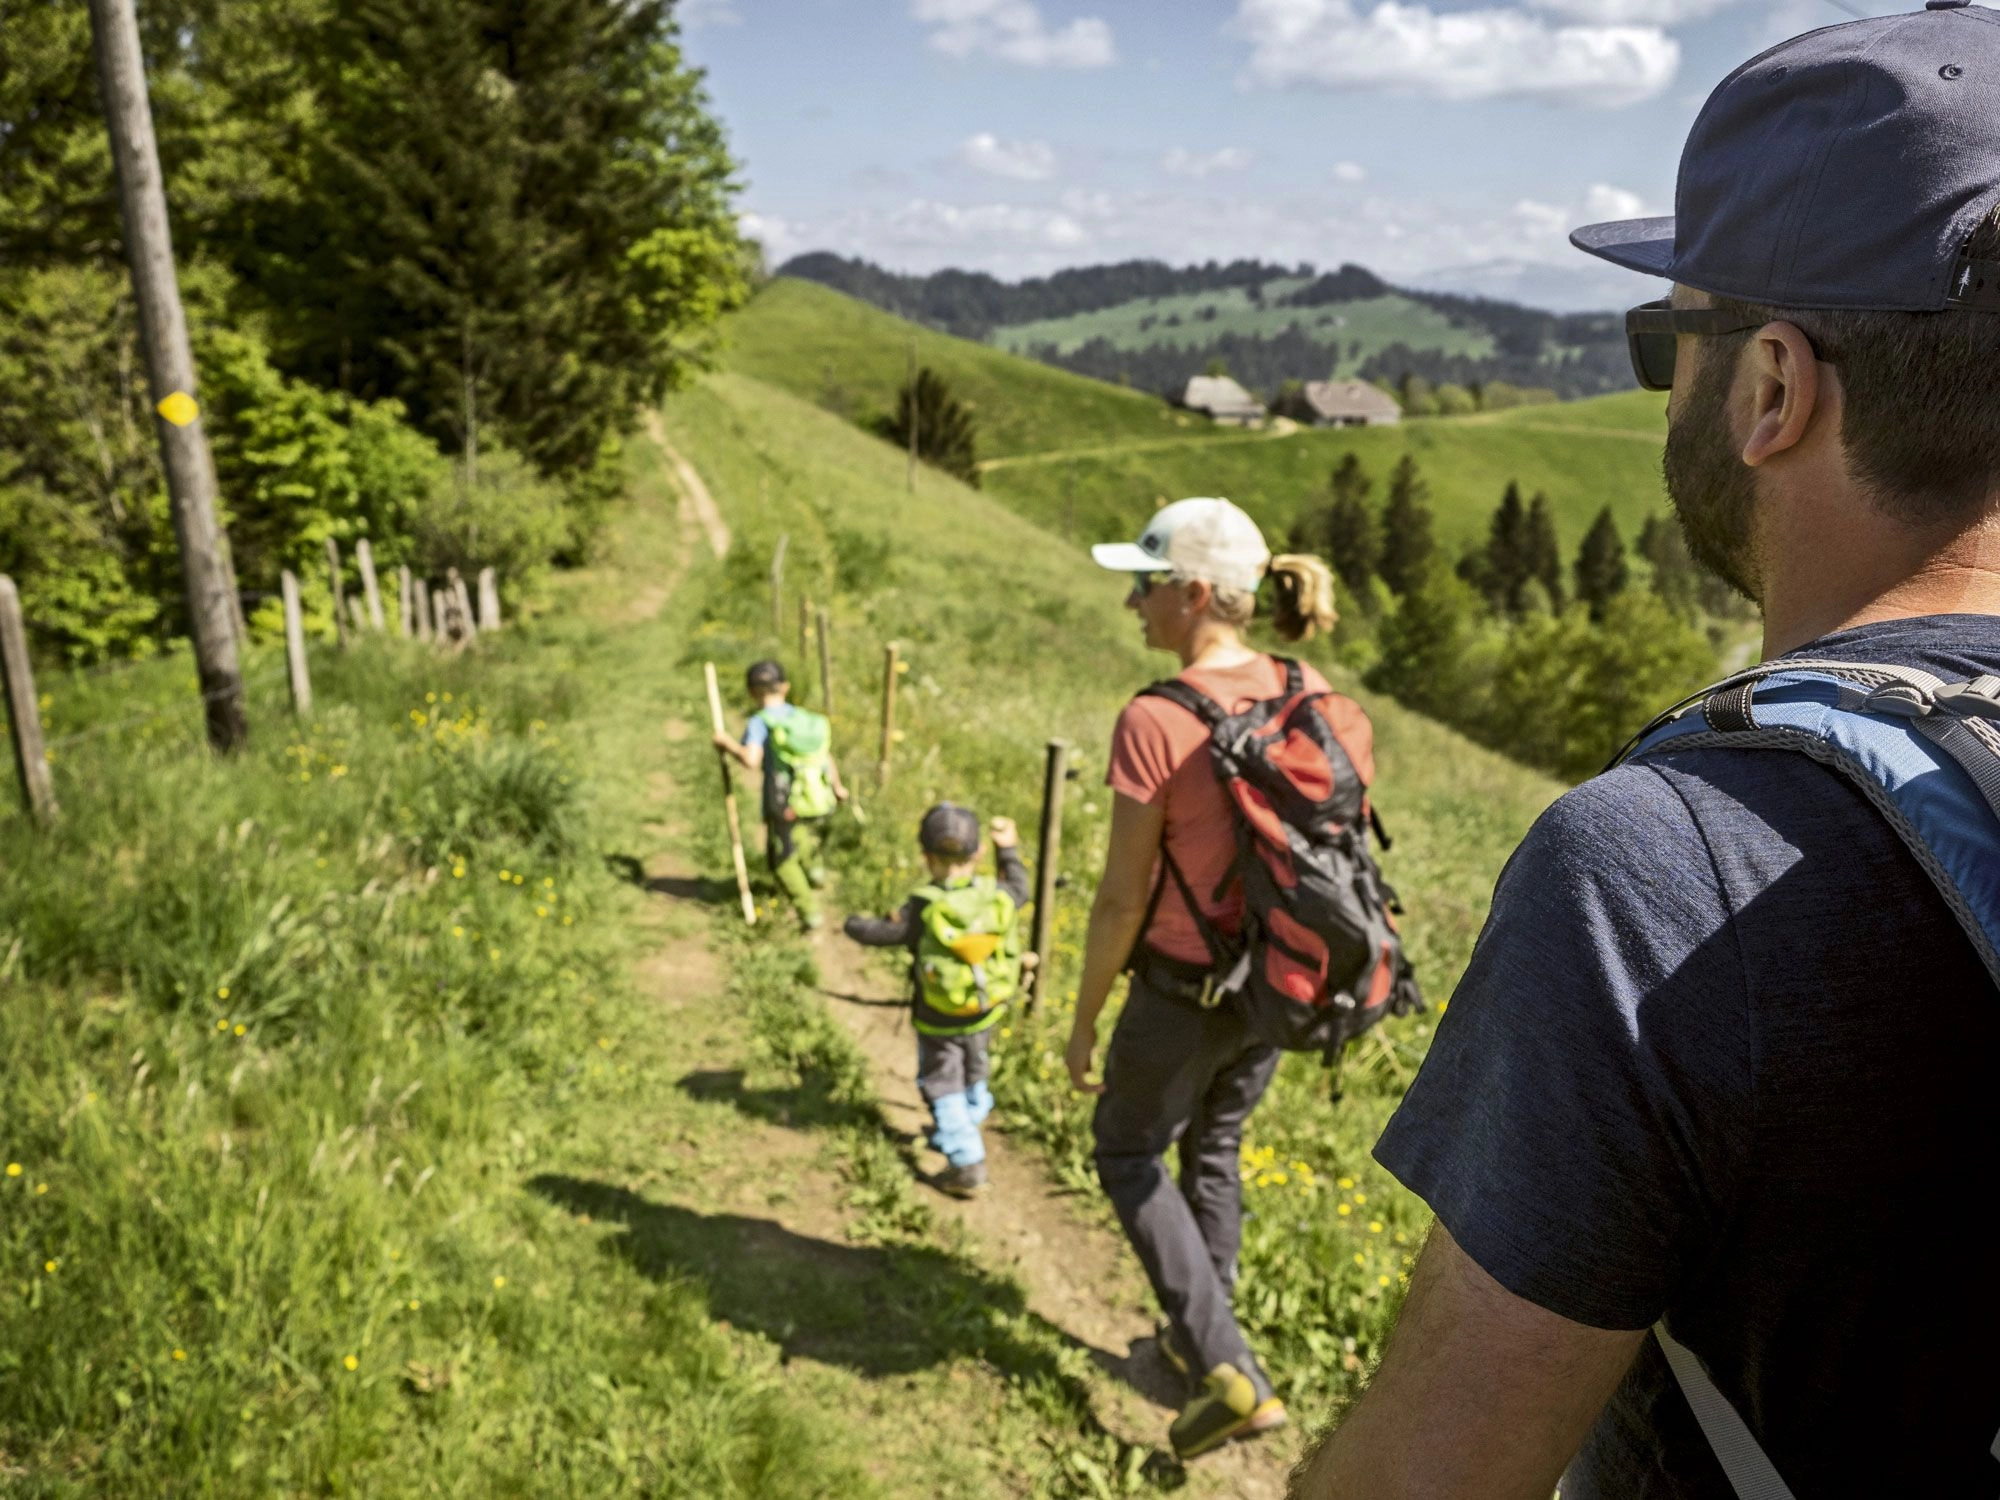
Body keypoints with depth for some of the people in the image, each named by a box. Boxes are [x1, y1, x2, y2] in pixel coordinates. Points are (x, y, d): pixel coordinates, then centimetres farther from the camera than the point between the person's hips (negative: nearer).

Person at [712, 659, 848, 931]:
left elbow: (751, 761, -23)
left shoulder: (759, 722, -8)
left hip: (784, 806, -5)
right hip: (819, 801, 5)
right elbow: (828, 759, 13)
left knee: (784, 860, 8)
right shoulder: (810, 720, 8)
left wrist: (728, 744, -5)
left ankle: (810, 911, 0)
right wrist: (837, 787, 30)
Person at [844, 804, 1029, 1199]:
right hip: (984, 1017, 5)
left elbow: (883, 933, -15)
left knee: (943, 1089, 7)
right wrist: (1009, 849, 25)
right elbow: (1018, 890, 11)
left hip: (936, 1022, -5)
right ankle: (963, 1131, 49)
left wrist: (855, 924, 7)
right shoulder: (998, 896, -13)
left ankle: (967, 1166, 3)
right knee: (974, 1077, 27)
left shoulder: (925, 908, -25)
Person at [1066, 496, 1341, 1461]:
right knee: (1214, 1147, 28)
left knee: (1128, 1153, 19)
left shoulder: (1154, 721, -24)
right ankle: (1197, 1338, 44)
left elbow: (1122, 897, -19)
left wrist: (1083, 1020, -5)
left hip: (1185, 991, -6)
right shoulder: (1306, 694, -6)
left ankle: (1230, 1374, 13)